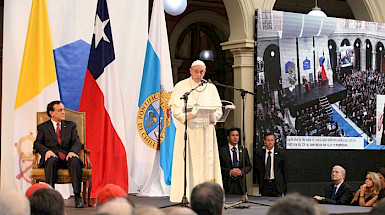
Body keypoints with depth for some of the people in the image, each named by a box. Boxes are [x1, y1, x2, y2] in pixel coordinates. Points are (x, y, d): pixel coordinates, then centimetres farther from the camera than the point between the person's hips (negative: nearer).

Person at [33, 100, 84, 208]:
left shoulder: (71, 125, 22)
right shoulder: (43, 127, 18)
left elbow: (77, 141, 10)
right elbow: (37, 143, 7)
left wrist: (73, 151, -13)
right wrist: (47, 151, -15)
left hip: (68, 156, 1)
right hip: (52, 155, -1)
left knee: (75, 161, -34)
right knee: (51, 161, -37)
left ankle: (77, 196, -39)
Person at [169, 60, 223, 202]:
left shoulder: (211, 88, 13)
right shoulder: (181, 86, 5)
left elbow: (218, 110, 9)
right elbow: (175, 109, -4)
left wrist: (212, 116, -12)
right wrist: (186, 116, -22)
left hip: (206, 130, 3)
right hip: (187, 130, -3)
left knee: (206, 162, -3)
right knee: (188, 162, -8)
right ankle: (185, 195, -8)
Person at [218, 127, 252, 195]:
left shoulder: (244, 150, 13)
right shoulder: (221, 149, 2)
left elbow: (248, 166, 13)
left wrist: (241, 171, -7)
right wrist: (230, 172, -14)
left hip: (240, 184, 3)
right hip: (226, 183, -3)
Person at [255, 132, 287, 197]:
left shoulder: (280, 153, 3)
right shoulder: (259, 154, 7)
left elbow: (284, 170, 4)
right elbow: (258, 171, 12)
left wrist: (285, 186, 1)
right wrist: (260, 185, 8)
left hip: (277, 184, -1)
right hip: (264, 185, 1)